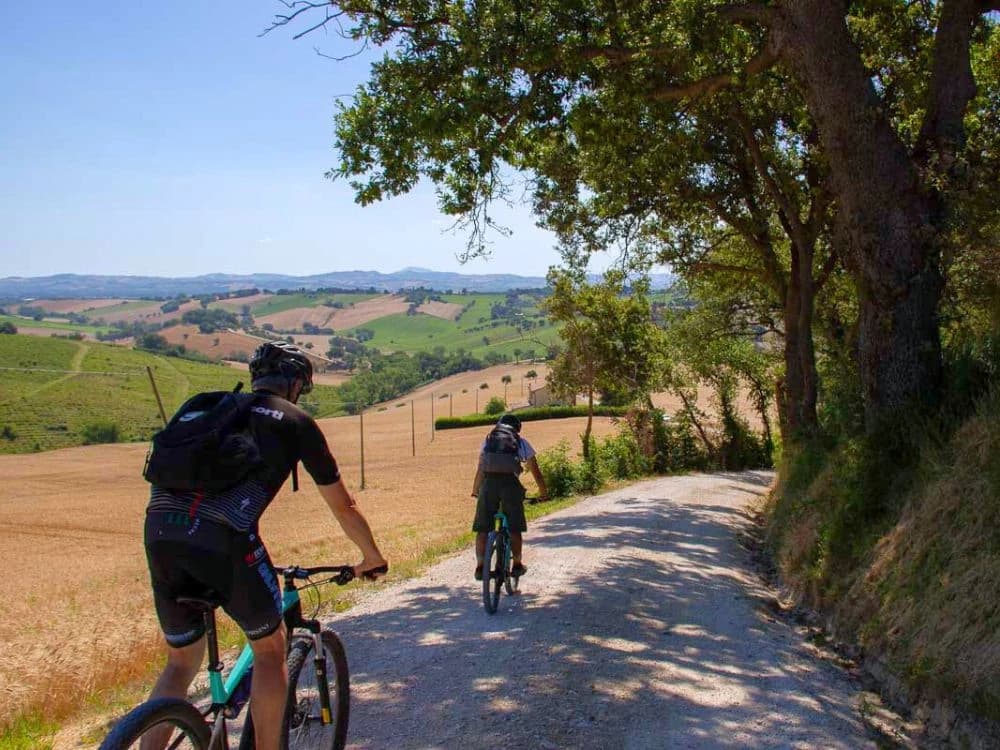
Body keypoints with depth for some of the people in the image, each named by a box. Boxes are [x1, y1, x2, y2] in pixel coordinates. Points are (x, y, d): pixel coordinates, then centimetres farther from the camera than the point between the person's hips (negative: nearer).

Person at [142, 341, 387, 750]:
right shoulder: (296, 421, 16)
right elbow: (343, 506, 21)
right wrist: (372, 558, 37)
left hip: (159, 529, 5)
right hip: (223, 536, -5)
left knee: (181, 661, 23)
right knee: (269, 648, 18)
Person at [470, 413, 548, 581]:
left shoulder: (488, 440, 24)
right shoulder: (521, 442, 20)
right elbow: (535, 471, 22)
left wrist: (475, 491, 34)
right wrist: (543, 493, 33)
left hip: (489, 482, 1)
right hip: (510, 483, -1)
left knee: (482, 529, 7)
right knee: (515, 528, 13)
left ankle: (480, 567, 3)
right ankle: (517, 565, 20)